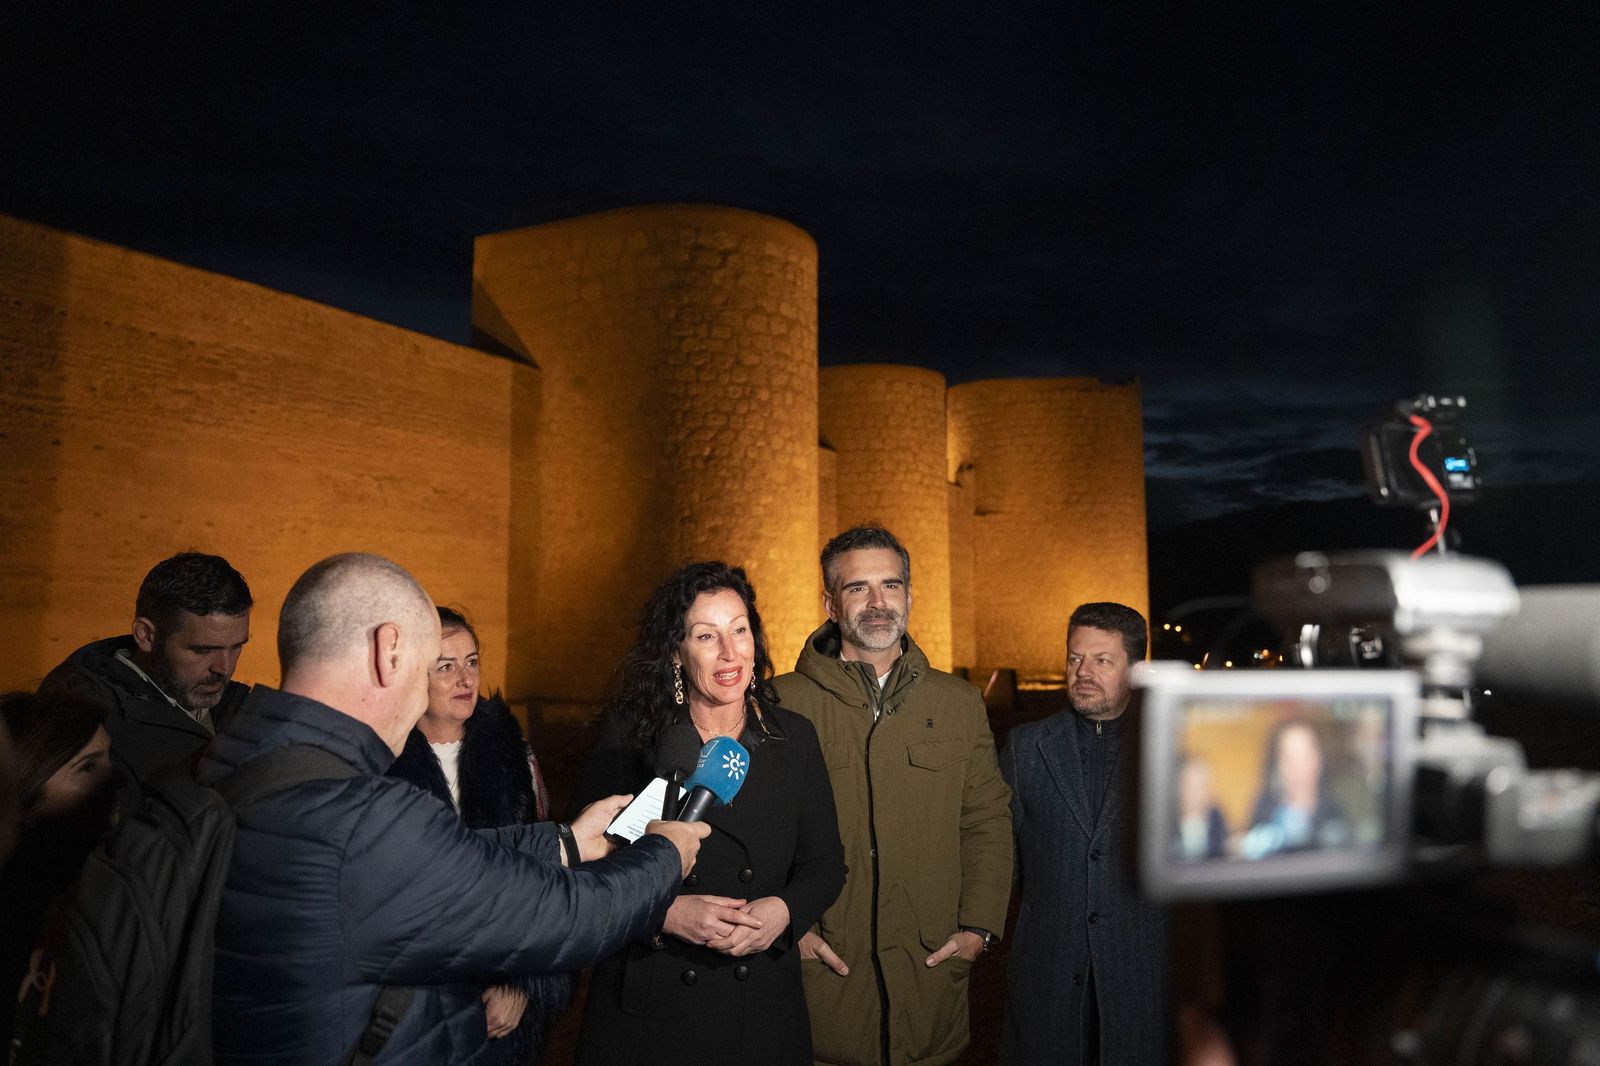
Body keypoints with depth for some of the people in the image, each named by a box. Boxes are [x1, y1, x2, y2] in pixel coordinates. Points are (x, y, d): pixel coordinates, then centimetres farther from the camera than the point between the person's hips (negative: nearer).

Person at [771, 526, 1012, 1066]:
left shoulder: (960, 703, 7)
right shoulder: (782, 704, -3)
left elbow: (988, 820, 9)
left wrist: (979, 925, 1)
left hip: (932, 967, 2)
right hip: (822, 967, -2)